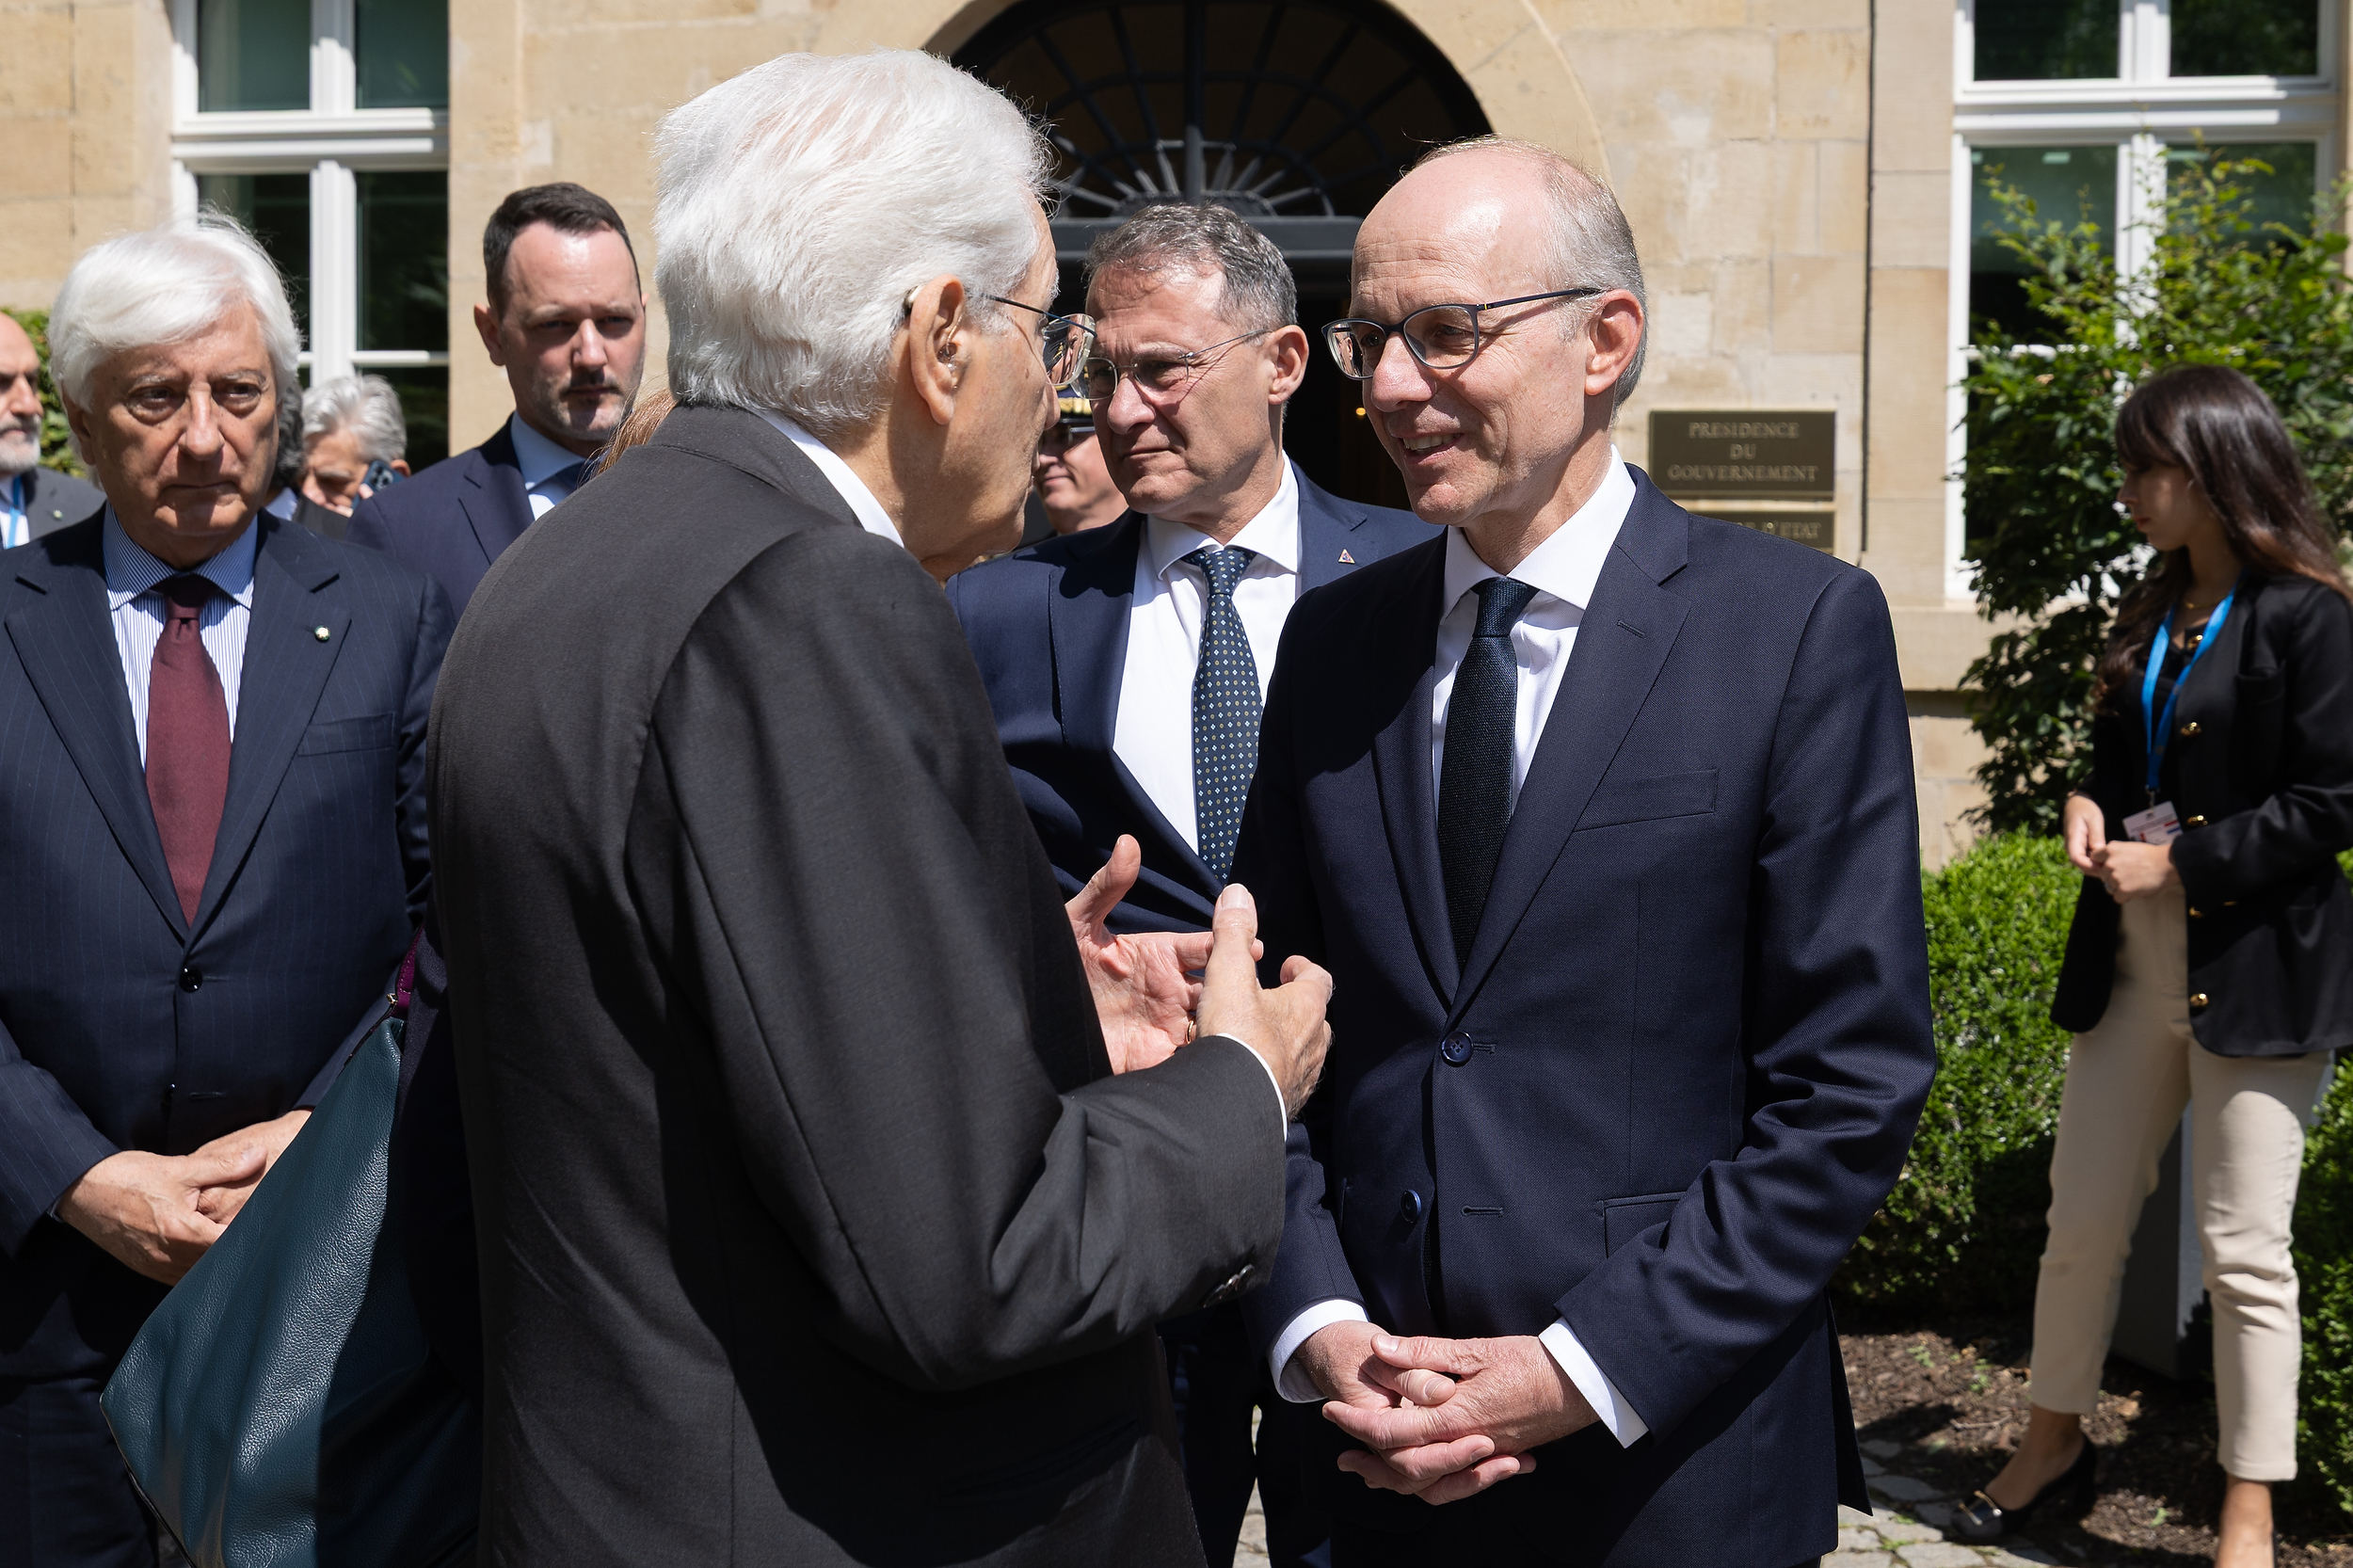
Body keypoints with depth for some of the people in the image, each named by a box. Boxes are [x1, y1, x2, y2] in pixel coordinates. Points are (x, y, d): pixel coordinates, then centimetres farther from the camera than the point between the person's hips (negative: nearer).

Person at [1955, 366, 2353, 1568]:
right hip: (2131, 961, 7)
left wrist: (2177, 862, -16)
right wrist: (2089, 807, 1)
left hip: (2255, 968, -7)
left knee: (2244, 1249, 0)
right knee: (2082, 1220, 12)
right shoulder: (2149, 614, 13)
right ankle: (2054, 1443, 29)